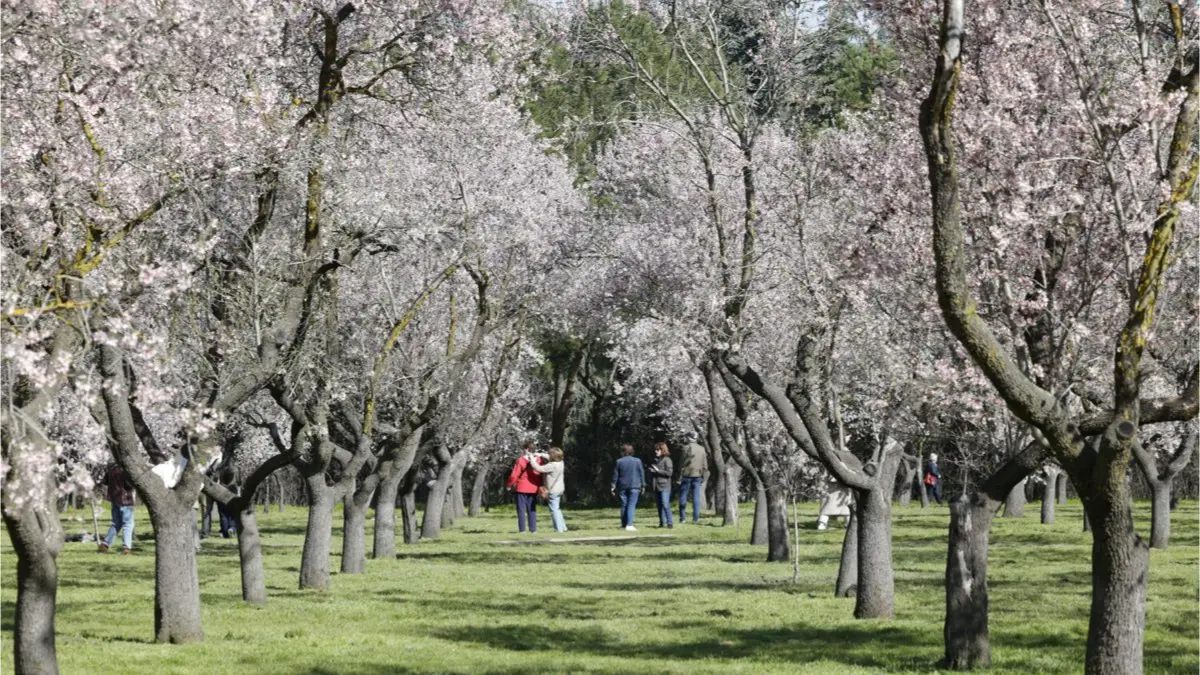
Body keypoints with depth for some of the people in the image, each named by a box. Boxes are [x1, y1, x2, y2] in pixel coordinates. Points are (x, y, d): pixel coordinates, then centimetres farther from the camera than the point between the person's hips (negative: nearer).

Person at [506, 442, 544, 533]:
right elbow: (541, 475, 4)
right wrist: (540, 486, 13)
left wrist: (510, 485, 3)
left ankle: (522, 529, -3)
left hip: (522, 488, -4)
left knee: (521, 509, 1)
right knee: (532, 510, 10)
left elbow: (514, 476, -12)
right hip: (533, 489, 4)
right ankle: (533, 529, 7)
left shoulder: (520, 461, -13)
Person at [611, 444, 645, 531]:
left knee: (624, 505, 12)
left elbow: (615, 475, 4)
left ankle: (624, 524, 18)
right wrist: (643, 485, 11)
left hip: (623, 487, 2)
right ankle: (629, 525, -16)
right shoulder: (637, 461, 0)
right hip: (634, 486, -2)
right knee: (631, 505, -6)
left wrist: (614, 486, 10)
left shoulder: (619, 462, 2)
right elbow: (642, 474, 3)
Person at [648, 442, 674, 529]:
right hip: (657, 486, 7)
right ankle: (662, 522, 14)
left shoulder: (666, 460, -6)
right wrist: (652, 471, 4)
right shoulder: (655, 460, 16)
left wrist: (658, 470, -14)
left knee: (665, 505, -13)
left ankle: (669, 523, -11)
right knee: (659, 505, 9)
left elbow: (669, 472, -13)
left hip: (664, 486, -7)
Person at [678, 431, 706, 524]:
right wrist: (702, 476, 16)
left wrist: (680, 477, -5)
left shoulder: (686, 448, -8)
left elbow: (682, 464, -9)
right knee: (696, 497, 4)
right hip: (697, 475, 4)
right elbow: (705, 465, 9)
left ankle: (683, 517, 1)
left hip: (687, 475, -4)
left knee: (683, 497, 4)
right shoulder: (701, 449, 7)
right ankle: (696, 519, 2)